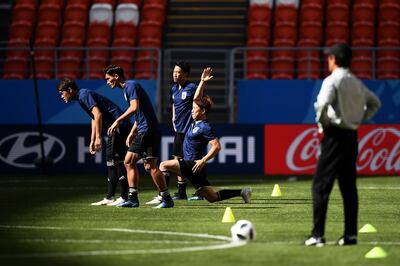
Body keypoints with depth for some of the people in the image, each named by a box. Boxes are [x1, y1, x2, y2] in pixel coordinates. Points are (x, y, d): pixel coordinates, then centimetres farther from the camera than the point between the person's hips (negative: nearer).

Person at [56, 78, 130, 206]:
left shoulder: (84, 95, -11)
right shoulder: (82, 96, 20)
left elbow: (98, 114, -22)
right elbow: (94, 119, 29)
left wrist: (98, 138, -23)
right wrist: (92, 141, 29)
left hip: (119, 126, -11)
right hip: (117, 127, 11)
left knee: (116, 161, -11)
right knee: (111, 161, 12)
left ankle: (124, 197, -12)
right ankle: (110, 198, 14)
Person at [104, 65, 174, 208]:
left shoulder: (131, 85, -9)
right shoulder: (127, 88, 22)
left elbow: (134, 108, -24)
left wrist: (118, 121, -23)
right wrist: (132, 133, 22)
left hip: (149, 130, -11)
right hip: (142, 132, 11)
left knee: (150, 165, -12)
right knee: (129, 162, 9)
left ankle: (167, 199, -8)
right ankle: (133, 199, 10)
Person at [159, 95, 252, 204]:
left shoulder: (205, 127, -15)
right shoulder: (195, 123, 11)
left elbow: (216, 146, -22)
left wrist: (203, 161, -25)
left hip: (194, 165, -9)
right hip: (190, 165, 9)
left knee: (164, 165, -15)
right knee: (213, 198, 13)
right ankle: (242, 192, 18)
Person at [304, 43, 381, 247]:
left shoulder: (332, 80, -11)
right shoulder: (357, 83, 13)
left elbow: (322, 103, -28)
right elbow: (375, 103, 25)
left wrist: (322, 123, -11)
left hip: (335, 135, -7)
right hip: (352, 136, 7)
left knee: (321, 185, -6)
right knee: (348, 186, 11)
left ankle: (317, 235, -11)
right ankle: (350, 234, 10)